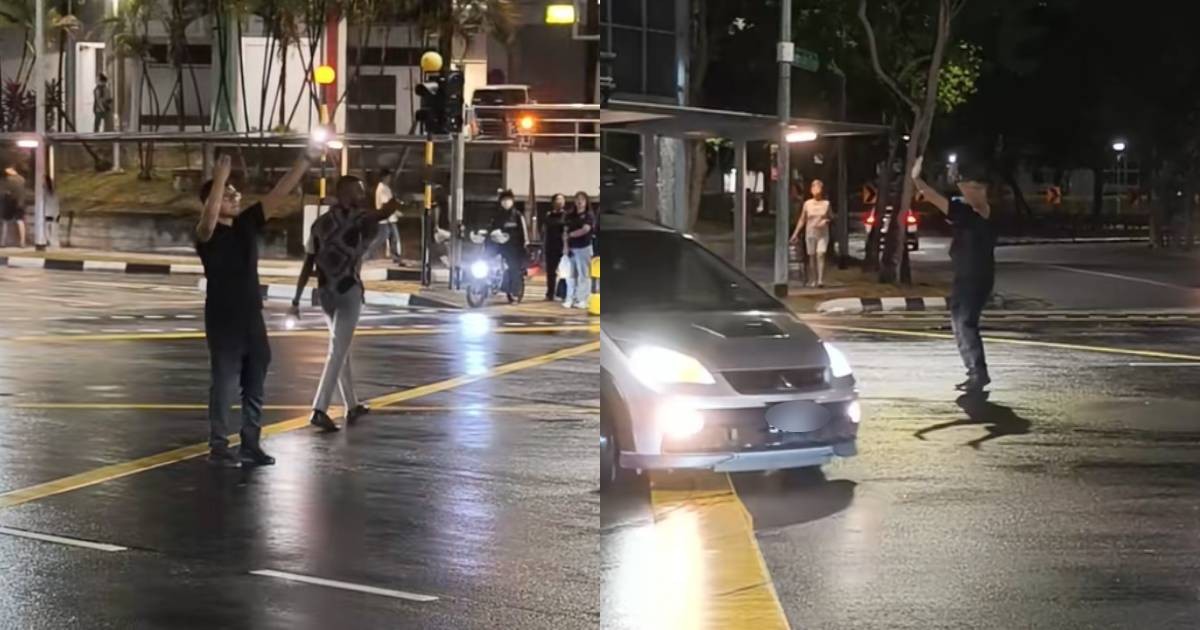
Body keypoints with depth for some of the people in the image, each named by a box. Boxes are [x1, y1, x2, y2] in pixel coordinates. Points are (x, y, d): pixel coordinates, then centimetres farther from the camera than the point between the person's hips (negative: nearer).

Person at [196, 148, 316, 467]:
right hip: (222, 321, -7)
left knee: (255, 386, 12)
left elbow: (279, 194, 2)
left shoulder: (247, 223, 5)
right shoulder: (207, 234, -12)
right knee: (224, 385, -2)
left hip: (252, 318, 7)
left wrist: (306, 160, -6)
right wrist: (220, 176, -40)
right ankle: (218, 447, 6)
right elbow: (209, 217, -36)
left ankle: (251, 444, 21)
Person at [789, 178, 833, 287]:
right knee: (812, 256, 3)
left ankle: (821, 280, -21)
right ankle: (812, 281, 11)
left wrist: (825, 221, -12)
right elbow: (802, 220, 9)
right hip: (810, 233, 1)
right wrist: (795, 233, 5)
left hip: (823, 233, -1)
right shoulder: (807, 204, 4)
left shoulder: (826, 203, 3)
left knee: (820, 254, -16)